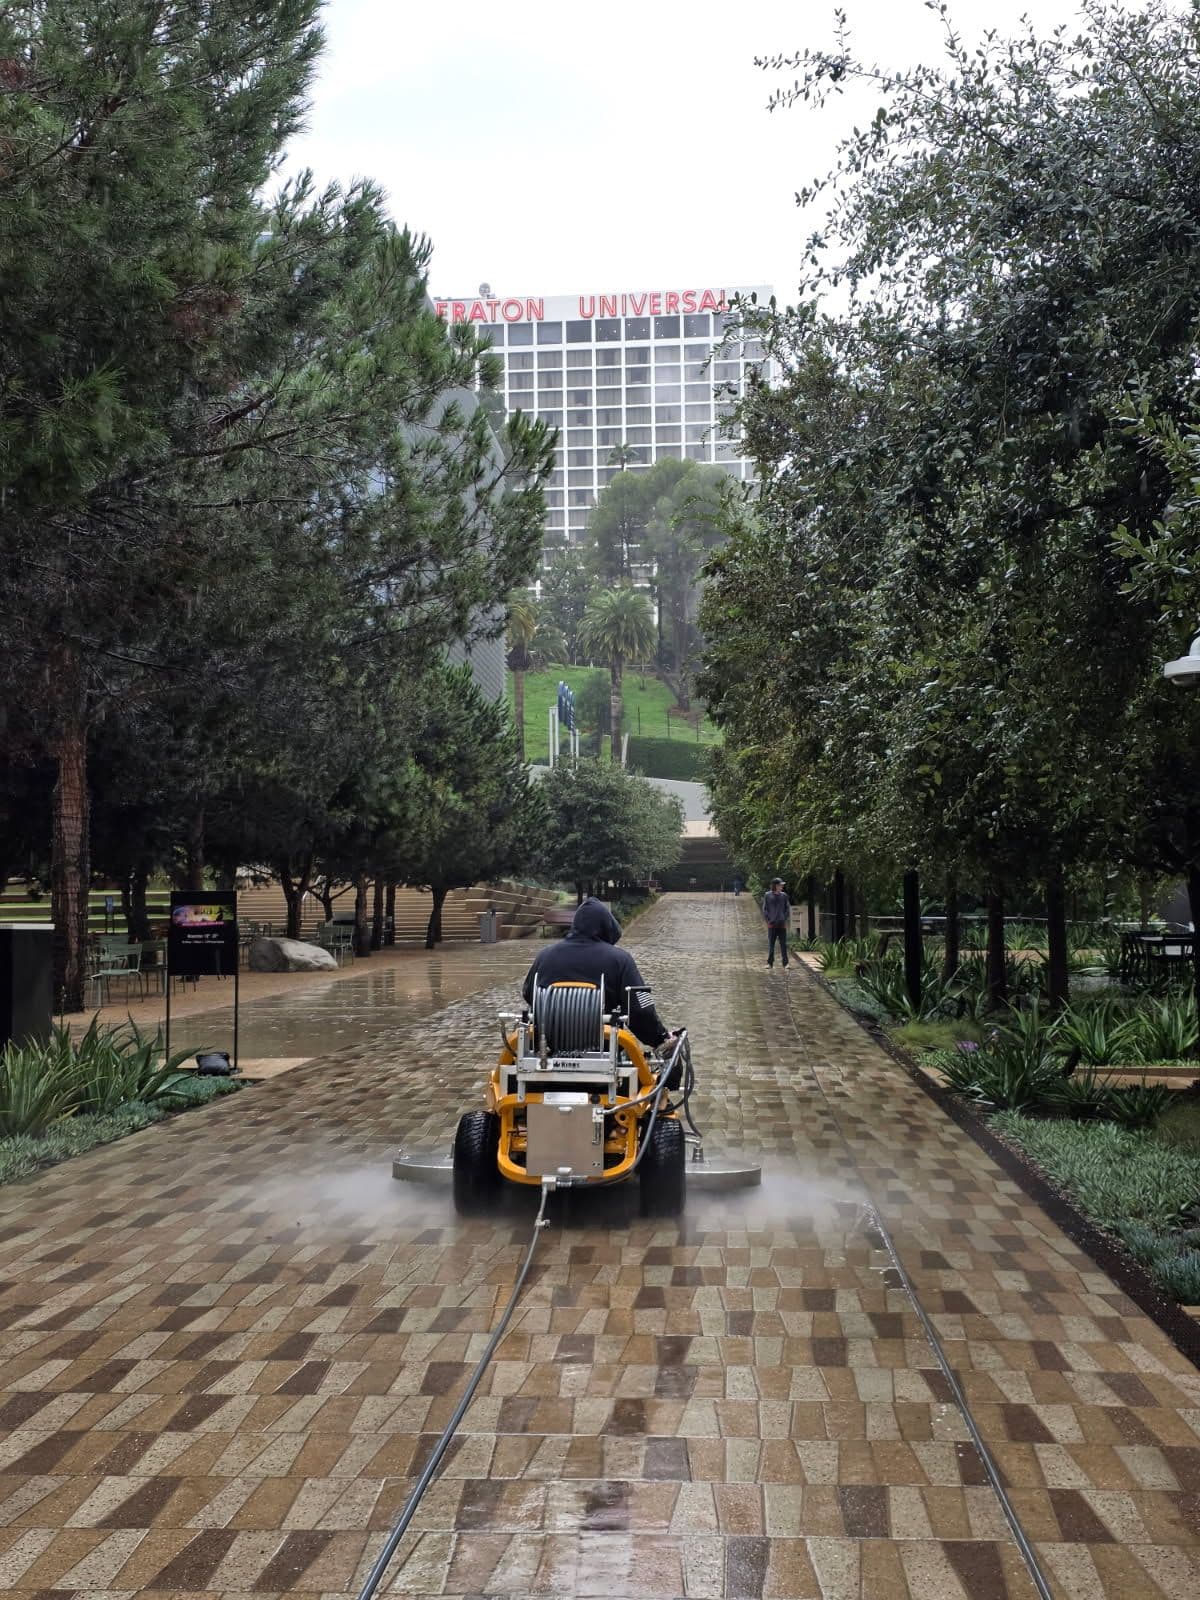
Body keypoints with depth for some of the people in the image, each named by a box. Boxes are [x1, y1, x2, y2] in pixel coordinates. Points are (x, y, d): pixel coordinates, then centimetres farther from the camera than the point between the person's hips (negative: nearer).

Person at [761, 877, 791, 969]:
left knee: (783, 944, 1)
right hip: (772, 924, -1)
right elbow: (764, 909, 4)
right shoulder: (767, 895, 2)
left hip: (782, 924, 1)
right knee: (771, 944, 3)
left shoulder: (784, 896, 7)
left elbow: (787, 909, 11)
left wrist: (786, 920, 1)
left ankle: (785, 963, 4)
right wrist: (767, 921, -3)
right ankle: (770, 962, 9)